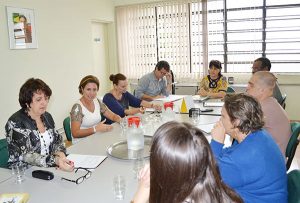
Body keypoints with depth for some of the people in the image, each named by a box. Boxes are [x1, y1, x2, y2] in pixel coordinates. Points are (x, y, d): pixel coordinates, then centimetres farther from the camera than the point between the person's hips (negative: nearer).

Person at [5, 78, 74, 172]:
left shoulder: (47, 116, 7)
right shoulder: (16, 123, -15)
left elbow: (57, 140, 10)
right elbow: (25, 156, -22)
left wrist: (60, 154, -14)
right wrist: (55, 160, -35)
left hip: (48, 168, 6)